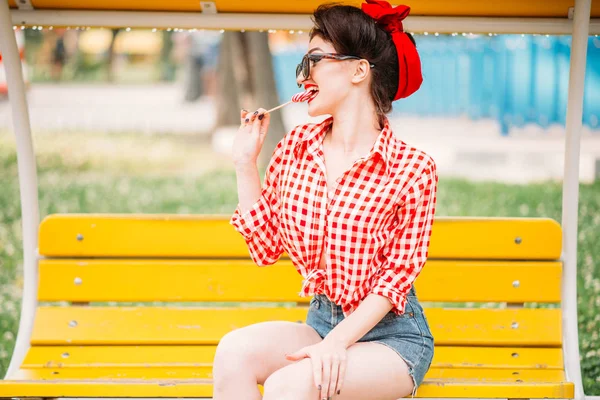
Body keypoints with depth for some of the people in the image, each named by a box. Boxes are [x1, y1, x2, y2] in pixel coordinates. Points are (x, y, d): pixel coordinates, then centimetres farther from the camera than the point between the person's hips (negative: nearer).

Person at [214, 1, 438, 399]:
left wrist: (337, 341, -21)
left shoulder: (412, 169, -11)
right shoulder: (298, 145, 5)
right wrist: (246, 163, 3)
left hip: (392, 335, -5)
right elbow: (266, 246, 9)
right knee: (235, 350, -27)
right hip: (321, 320, 5)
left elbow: (396, 278, -10)